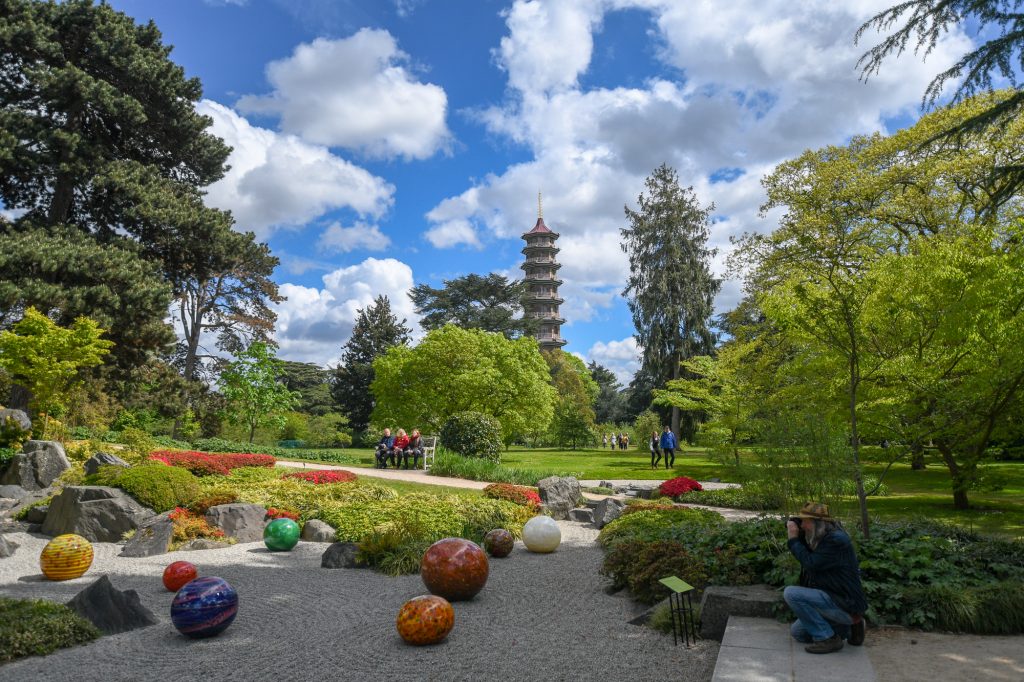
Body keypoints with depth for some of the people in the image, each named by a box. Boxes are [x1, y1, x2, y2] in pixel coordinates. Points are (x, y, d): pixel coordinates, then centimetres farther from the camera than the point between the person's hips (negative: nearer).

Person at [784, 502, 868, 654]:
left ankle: (827, 638, -13)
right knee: (796, 632, 15)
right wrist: (797, 535, 2)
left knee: (791, 593, -22)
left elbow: (811, 563, -23)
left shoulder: (837, 540, -21)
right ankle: (849, 627, 15)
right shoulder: (822, 538, 8)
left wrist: (793, 539, -13)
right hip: (835, 601, 10)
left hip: (845, 605, -10)